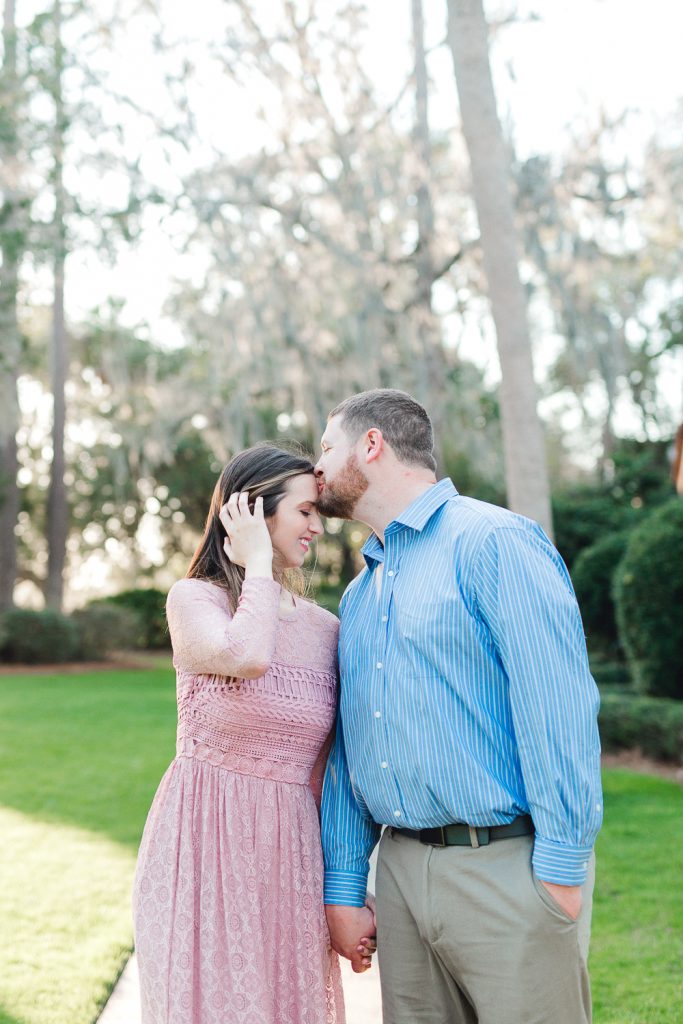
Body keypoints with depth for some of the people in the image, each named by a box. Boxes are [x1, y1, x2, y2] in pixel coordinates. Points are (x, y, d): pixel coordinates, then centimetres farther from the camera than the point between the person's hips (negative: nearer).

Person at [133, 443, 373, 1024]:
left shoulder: (326, 628, 8)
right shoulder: (193, 598, -3)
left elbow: (329, 774, 11)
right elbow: (247, 657, -27)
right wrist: (258, 565, -11)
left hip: (293, 852, 4)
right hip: (206, 846, -4)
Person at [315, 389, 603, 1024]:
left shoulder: (494, 541, -8)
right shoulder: (358, 595, 18)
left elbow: (557, 705, -16)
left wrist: (562, 870, -18)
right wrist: (342, 885, 14)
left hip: (506, 869, -7)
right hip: (402, 869, 7)